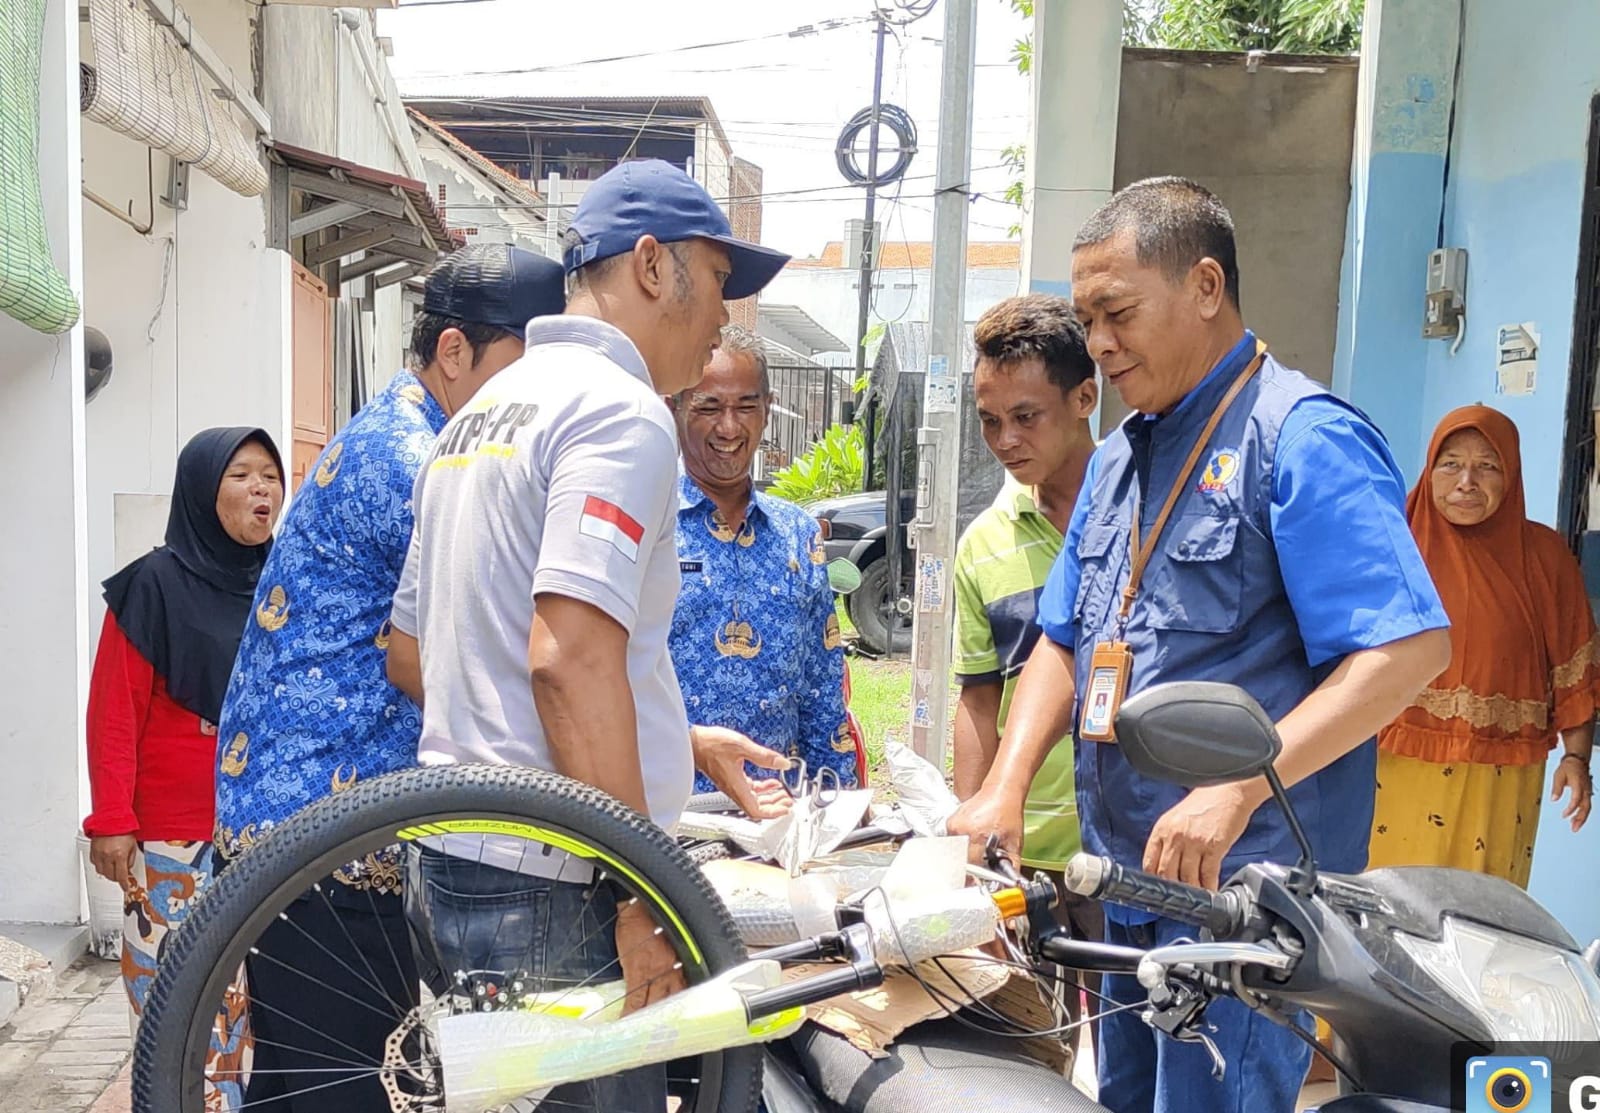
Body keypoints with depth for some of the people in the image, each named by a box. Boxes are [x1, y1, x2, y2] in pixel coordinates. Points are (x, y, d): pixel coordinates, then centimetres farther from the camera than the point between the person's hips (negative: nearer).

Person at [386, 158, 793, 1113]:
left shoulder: (479, 416, 16)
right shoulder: (623, 410, -13)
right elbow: (569, 656, -26)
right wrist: (645, 891, -19)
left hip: (451, 857, 9)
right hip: (549, 890, -9)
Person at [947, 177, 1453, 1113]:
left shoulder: (1302, 437, -13)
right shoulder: (1120, 458, 13)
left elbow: (1411, 649, -21)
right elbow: (1064, 640, 13)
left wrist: (1235, 793, -27)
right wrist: (1005, 790, -1)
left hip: (1244, 892, -8)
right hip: (1129, 881, 8)